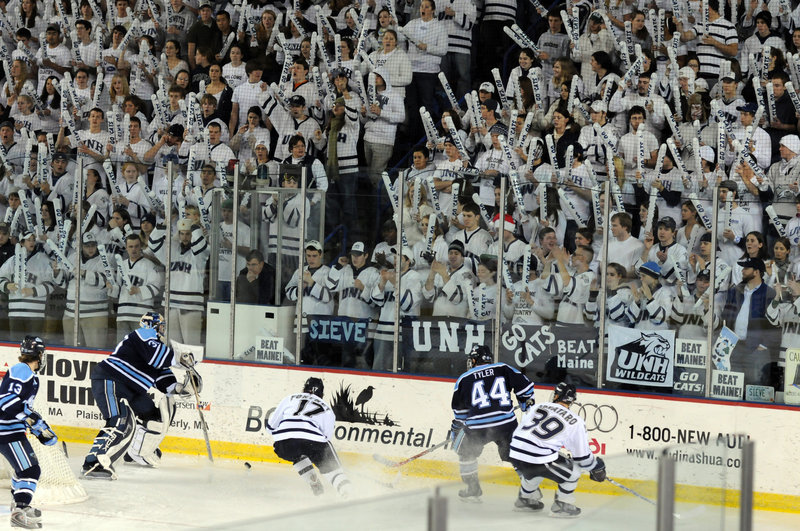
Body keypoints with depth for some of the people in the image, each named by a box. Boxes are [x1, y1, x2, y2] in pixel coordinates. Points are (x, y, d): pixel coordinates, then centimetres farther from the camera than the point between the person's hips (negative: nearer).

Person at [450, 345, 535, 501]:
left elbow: (459, 410, 17)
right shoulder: (503, 369, 8)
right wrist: (528, 404, 24)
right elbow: (524, 385, 7)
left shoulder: (464, 379, 10)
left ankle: (472, 489, 24)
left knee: (466, 452, 23)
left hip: (477, 427, -1)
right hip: (506, 424, 1)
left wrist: (455, 429, 32)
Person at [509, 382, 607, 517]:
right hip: (538, 461, -6)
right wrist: (597, 468, 25)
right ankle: (561, 505, 14)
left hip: (515, 456, 6)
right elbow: (582, 455, 5)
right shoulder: (575, 422, 1)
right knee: (573, 470, 13)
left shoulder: (537, 407, 15)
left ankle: (525, 498, 46)